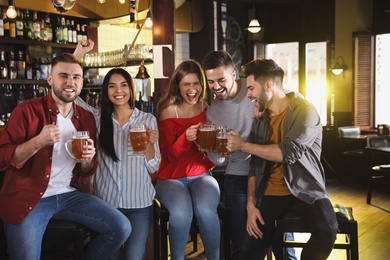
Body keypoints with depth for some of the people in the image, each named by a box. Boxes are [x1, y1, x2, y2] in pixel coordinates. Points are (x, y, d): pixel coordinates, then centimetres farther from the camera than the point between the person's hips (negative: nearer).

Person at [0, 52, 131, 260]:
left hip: (69, 194, 4)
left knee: (121, 228, -7)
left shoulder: (86, 119, 9)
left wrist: (88, 160, -8)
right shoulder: (27, 111, -5)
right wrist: (38, 142, -24)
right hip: (27, 198, -4)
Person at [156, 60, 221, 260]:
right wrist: (185, 138, -27)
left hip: (201, 175, 2)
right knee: (181, 212, -32)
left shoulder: (208, 110, 6)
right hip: (170, 178, -2)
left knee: (206, 210, -30)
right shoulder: (168, 111, -5)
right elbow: (169, 155, -9)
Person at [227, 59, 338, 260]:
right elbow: (254, 168, 12)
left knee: (327, 230, -30)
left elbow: (289, 152, -20)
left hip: (306, 191, -3)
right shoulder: (260, 122, 11)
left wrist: (243, 145, -11)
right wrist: (251, 204, -2)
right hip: (270, 196, 4)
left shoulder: (304, 111, -6)